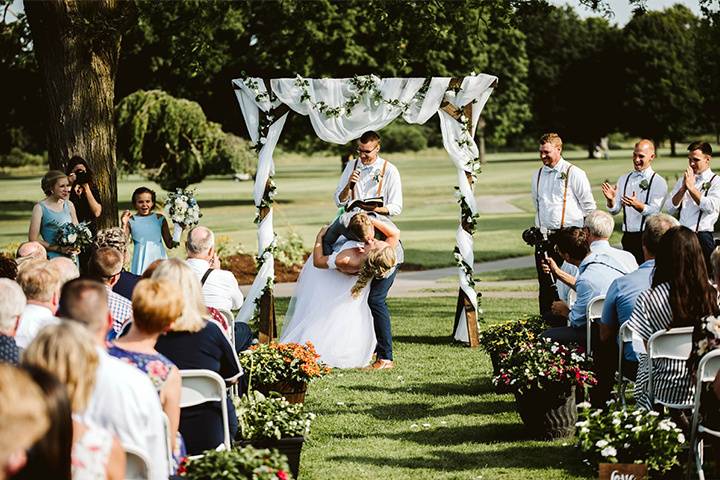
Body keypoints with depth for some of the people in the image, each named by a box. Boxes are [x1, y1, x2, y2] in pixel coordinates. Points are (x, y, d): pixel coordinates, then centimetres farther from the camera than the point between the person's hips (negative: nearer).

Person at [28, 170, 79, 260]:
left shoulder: (69, 205, 11)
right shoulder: (40, 208, -4)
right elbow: (33, 239, -8)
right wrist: (59, 249, -14)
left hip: (72, 256, 4)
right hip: (51, 257, -4)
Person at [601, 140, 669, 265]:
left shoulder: (659, 182, -2)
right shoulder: (624, 179, 13)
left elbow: (654, 211, -15)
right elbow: (614, 210, 8)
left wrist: (637, 205, -33)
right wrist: (611, 200, -13)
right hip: (628, 236, 4)